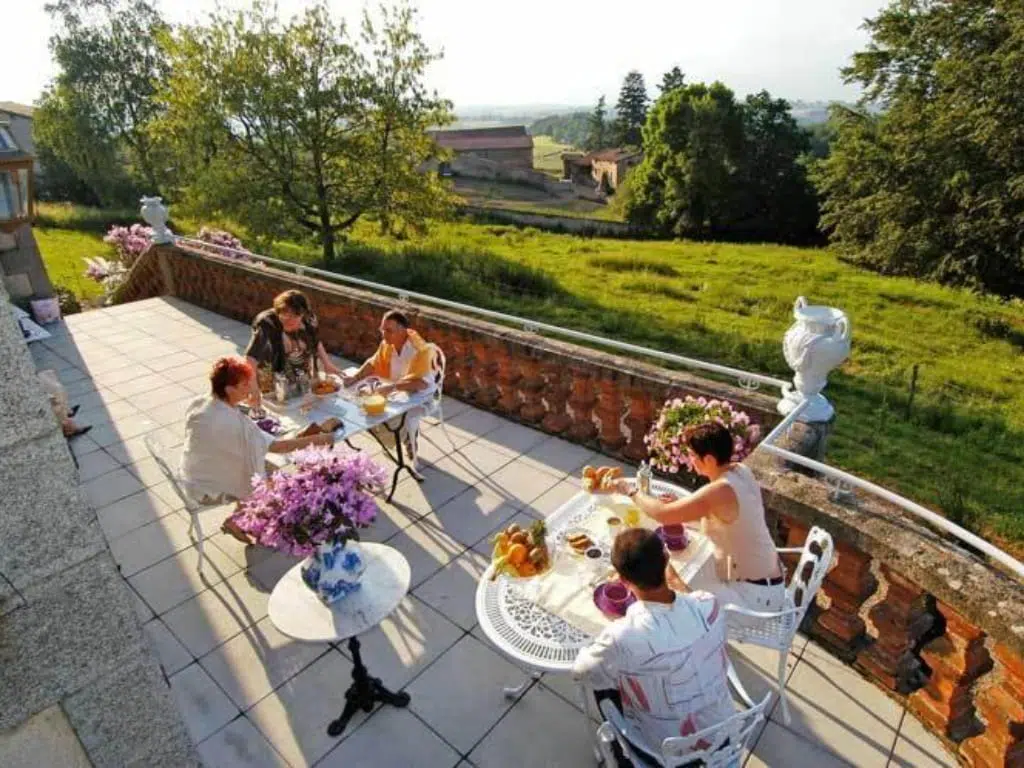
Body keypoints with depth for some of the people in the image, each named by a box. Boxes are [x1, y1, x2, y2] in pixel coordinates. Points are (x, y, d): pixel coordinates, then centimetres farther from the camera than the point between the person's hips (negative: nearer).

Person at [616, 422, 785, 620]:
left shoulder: (720, 492, -30)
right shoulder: (740, 471, -3)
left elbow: (663, 515, -26)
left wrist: (631, 491, -9)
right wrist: (680, 503, -1)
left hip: (756, 595, -9)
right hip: (766, 582, 9)